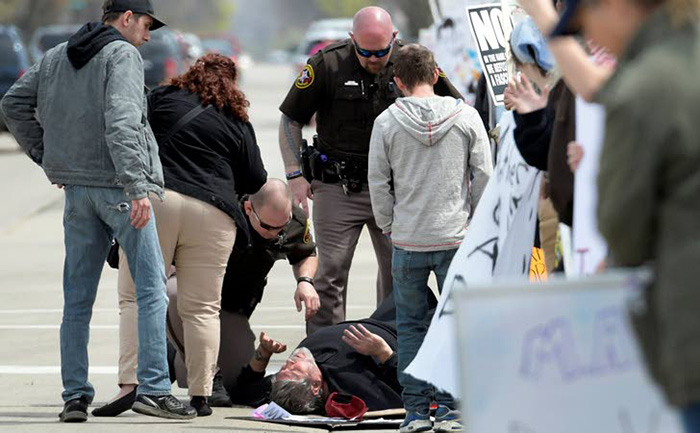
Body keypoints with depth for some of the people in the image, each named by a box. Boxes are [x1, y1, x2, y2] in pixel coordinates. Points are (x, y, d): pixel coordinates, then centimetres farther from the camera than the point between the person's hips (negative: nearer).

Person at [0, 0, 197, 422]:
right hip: (118, 186, -7)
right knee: (152, 287, -2)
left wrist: (46, 157, 16)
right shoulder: (122, 55, -8)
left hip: (77, 190, 7)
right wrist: (138, 188, -23)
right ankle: (153, 389, -8)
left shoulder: (56, 57, 14)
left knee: (78, 297, 9)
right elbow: (121, 122, -20)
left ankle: (75, 396, 9)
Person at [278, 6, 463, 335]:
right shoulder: (328, 64, -9)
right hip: (338, 188, -2)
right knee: (330, 273, -3)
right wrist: (295, 176, -6)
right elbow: (290, 120, 1)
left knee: (399, 274, 6)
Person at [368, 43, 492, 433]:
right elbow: (484, 176, 1)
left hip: (407, 240, 0)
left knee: (411, 326, 10)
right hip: (456, 239, 0)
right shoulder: (466, 116, -1)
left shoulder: (387, 122, -2)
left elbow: (379, 183, 0)